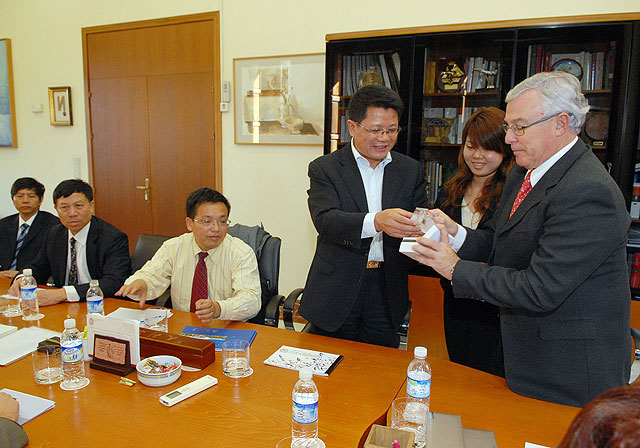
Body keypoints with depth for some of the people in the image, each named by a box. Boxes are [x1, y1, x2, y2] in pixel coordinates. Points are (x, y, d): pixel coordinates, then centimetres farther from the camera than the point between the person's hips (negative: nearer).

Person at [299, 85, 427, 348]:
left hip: (387, 295, 3)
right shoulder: (324, 168, -3)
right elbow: (325, 220, -19)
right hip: (336, 293, -2)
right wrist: (376, 221, -36)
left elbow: (421, 219, 5)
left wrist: (423, 229, -21)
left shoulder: (411, 170, 8)